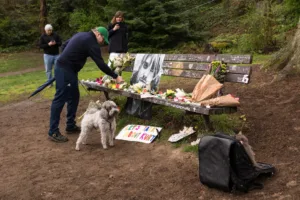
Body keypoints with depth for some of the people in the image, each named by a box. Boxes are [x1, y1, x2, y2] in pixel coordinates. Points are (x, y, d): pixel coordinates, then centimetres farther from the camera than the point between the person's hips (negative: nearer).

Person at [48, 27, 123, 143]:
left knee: (73, 97, 14)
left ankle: (71, 126, 22)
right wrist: (115, 76, -9)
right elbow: (100, 64, -15)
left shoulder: (81, 35, 17)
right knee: (60, 99, -8)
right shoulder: (91, 42, -12)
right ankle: (53, 132, -4)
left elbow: (64, 46, 23)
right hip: (65, 70, -10)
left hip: (68, 69, 10)